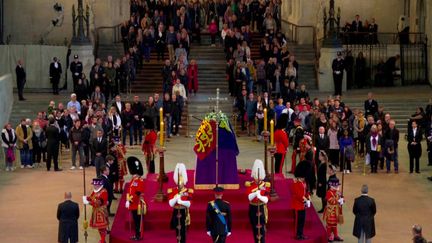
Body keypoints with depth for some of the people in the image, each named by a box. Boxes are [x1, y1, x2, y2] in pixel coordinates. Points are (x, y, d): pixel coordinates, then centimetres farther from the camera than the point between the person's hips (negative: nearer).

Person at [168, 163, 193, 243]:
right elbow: (171, 204, -9)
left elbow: (188, 204, -13)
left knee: (183, 231, -4)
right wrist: (176, 198, -25)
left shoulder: (188, 191, -4)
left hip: (184, 213, -2)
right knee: (177, 231, 9)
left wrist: (180, 201, -26)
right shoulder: (172, 191, -1)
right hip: (176, 213, 2)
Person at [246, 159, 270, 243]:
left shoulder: (266, 185, -3)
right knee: (255, 228, 9)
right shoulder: (249, 185, -1)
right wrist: (256, 192, -31)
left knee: (261, 228, -7)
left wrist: (259, 196, -29)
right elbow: (249, 197, -15)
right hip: (253, 209, 1)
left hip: (262, 209, -1)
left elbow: (266, 200, -10)